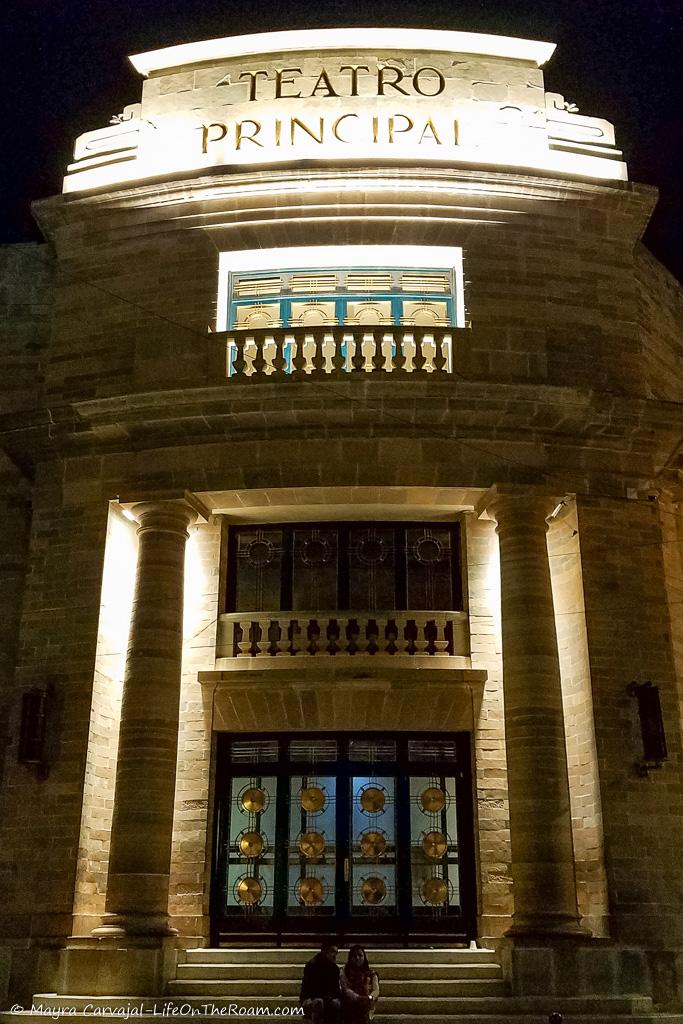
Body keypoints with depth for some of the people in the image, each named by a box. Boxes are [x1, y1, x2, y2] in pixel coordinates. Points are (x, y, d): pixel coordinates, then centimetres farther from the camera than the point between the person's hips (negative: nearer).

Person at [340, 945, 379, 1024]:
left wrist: (369, 997, -20)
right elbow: (345, 989, 0)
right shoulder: (346, 972, 14)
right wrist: (358, 998, -18)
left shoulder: (371, 973, 15)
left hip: (366, 1004, 0)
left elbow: (376, 990, 4)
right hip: (349, 1002, 0)